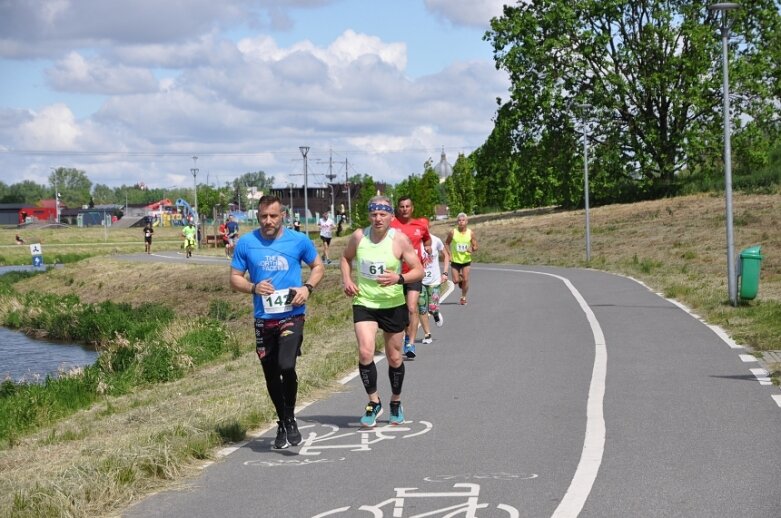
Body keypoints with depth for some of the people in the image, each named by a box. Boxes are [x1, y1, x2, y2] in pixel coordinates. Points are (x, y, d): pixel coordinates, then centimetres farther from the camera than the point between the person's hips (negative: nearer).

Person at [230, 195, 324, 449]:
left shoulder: (299, 241, -1)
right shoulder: (246, 243, 1)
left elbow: (318, 266, 12)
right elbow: (235, 278, 6)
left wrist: (308, 287, -7)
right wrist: (254, 288, -14)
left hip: (292, 316, -3)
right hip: (264, 319, 3)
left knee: (286, 366, -21)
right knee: (271, 376, 11)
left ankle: (290, 418, 0)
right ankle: (282, 424, 30)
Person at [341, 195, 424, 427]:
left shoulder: (400, 240, -12)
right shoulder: (358, 236, -4)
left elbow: (419, 271, -10)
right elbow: (346, 258, 16)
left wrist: (399, 278, -28)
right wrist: (347, 280, -1)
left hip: (393, 305, -1)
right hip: (364, 303, 1)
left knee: (394, 358, 12)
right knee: (365, 352, -18)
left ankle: (396, 402, 34)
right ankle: (374, 402, -1)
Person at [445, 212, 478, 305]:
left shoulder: (470, 233, -6)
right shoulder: (452, 232, -8)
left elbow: (475, 246, 0)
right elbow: (446, 244, 5)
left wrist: (472, 250, -23)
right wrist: (448, 254, -6)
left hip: (466, 260, 0)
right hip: (455, 260, 0)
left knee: (465, 280, -5)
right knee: (455, 281, -1)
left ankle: (463, 298, 13)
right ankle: (460, 279, 35)